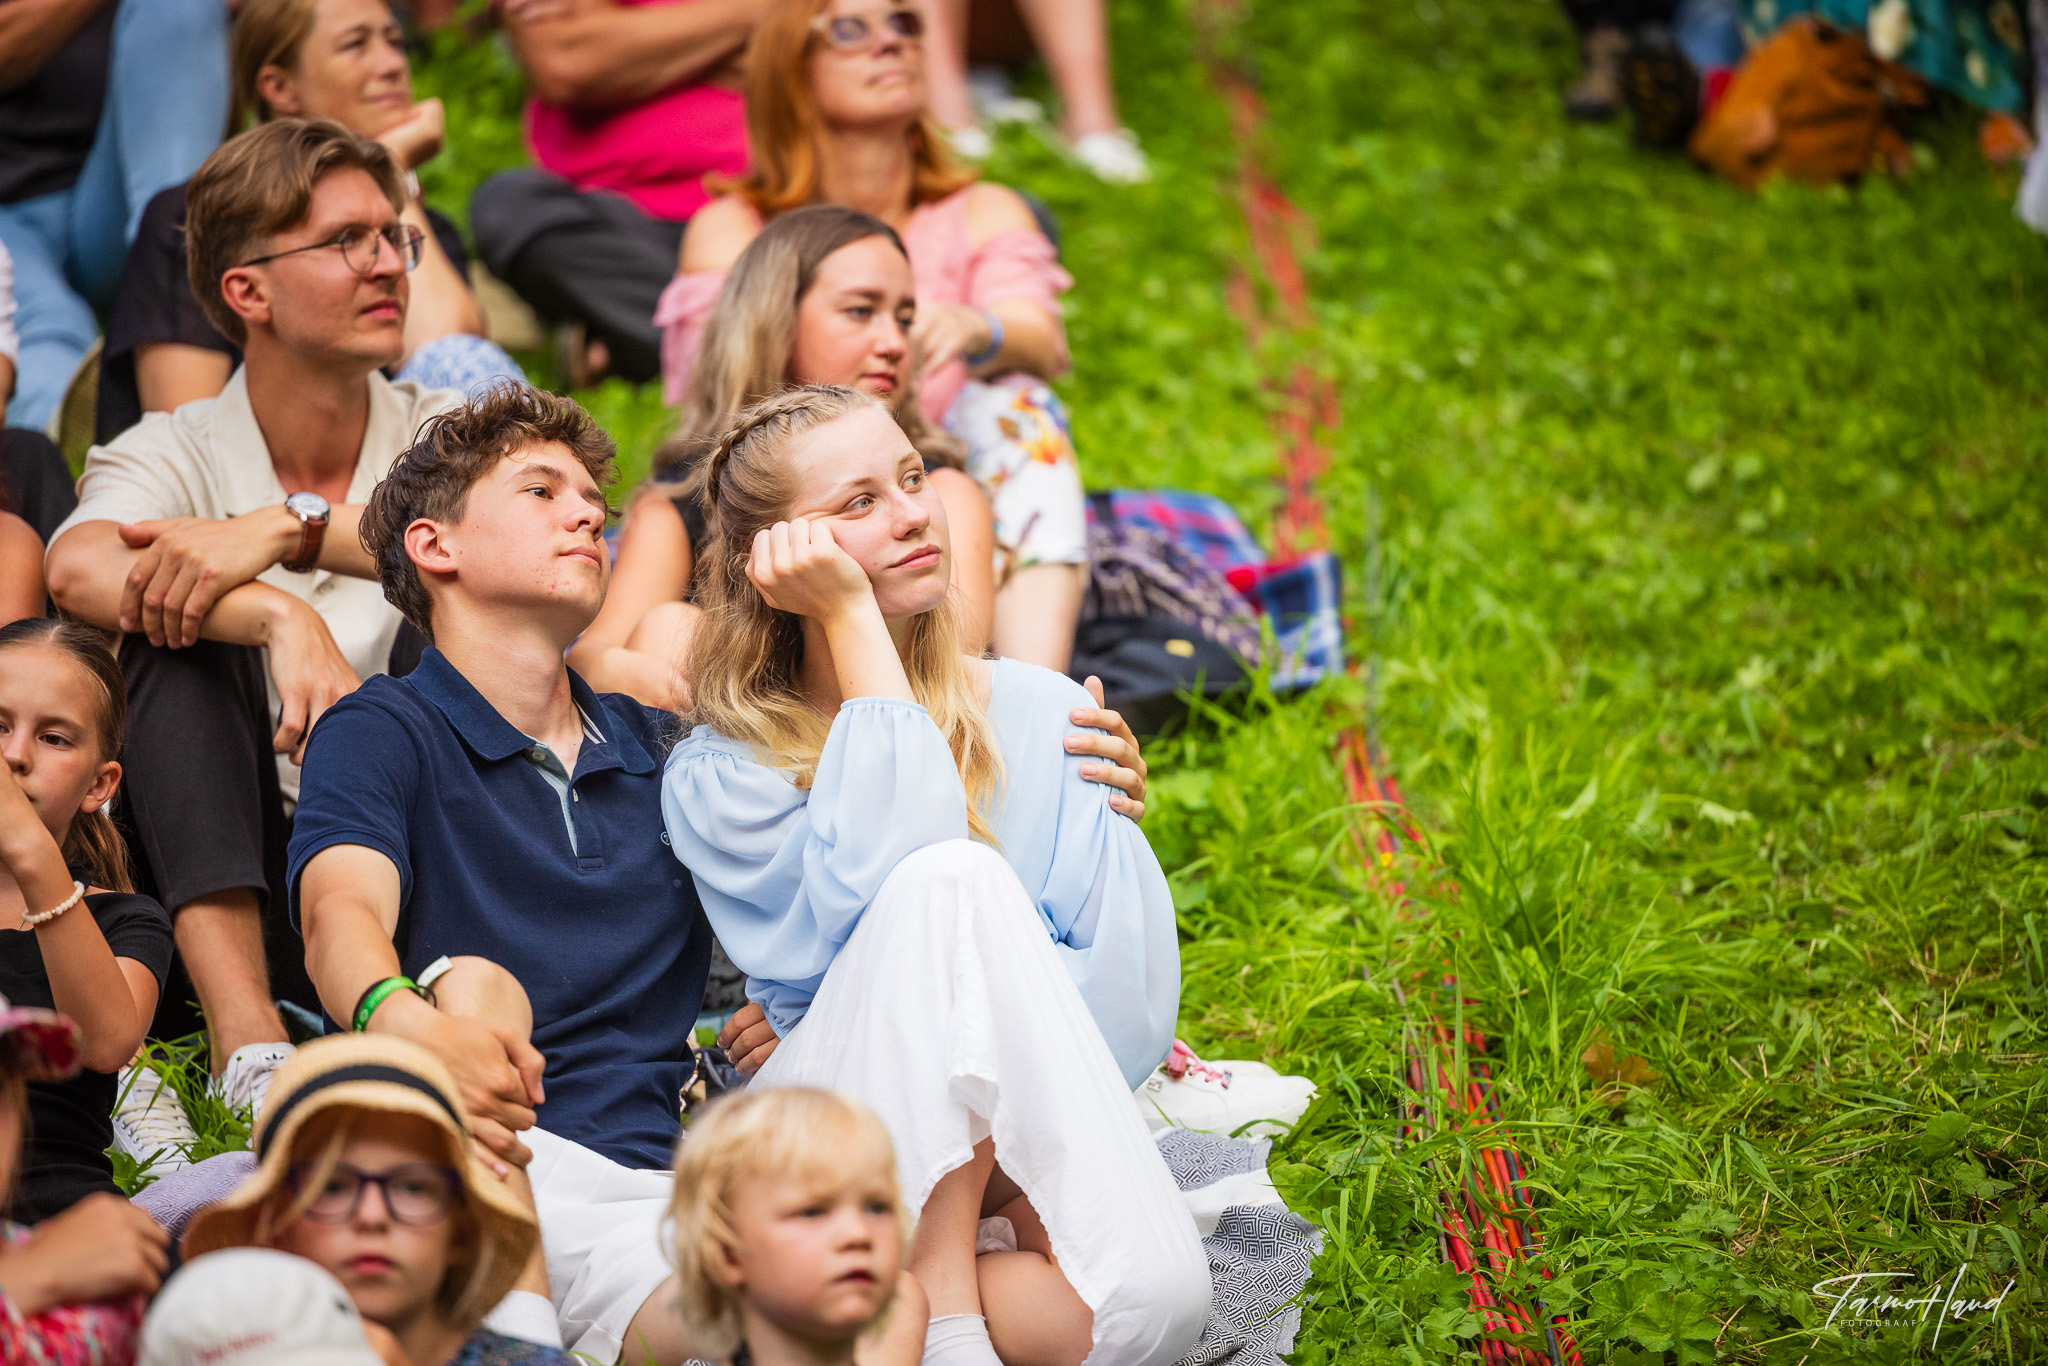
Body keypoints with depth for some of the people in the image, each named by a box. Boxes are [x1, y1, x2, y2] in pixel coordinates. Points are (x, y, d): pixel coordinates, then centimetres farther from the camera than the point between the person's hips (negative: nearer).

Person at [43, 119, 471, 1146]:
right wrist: (283, 620, -39)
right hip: (232, 888, 0)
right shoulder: (173, 453, 1)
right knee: (177, 629, -23)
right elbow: (76, 569, -23)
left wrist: (290, 527, -30)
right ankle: (249, 1047, -39)